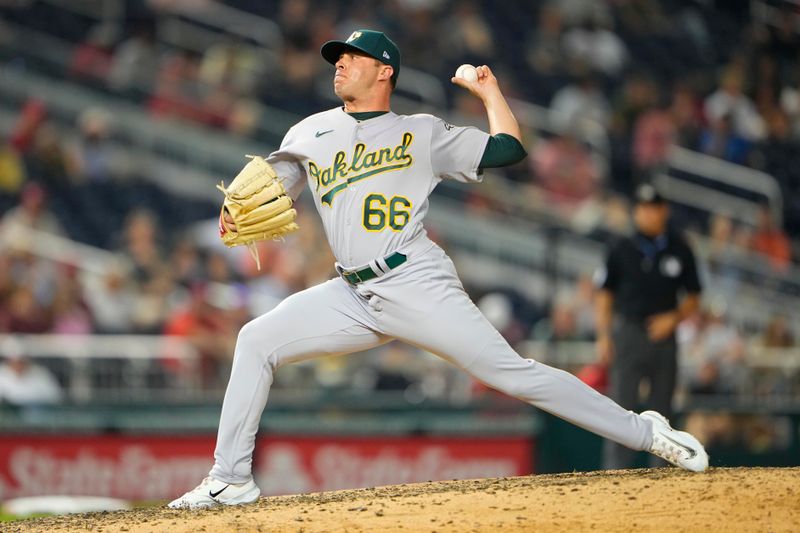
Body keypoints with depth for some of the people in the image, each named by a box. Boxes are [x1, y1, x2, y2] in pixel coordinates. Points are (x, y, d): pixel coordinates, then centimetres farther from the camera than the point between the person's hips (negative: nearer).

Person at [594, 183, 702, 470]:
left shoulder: (679, 250, 5)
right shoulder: (622, 250, 2)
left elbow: (693, 297, 11)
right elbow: (604, 295, 5)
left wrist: (673, 318, -7)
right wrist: (603, 337, -4)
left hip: (663, 336, 2)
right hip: (628, 335, -2)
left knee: (661, 408, 7)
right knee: (622, 405, -9)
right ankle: (616, 474, -12)